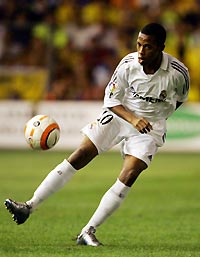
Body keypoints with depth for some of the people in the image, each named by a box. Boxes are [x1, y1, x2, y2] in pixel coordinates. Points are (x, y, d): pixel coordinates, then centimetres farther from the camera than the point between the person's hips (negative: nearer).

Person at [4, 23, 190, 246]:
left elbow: (180, 99, 5)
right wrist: (132, 118, -23)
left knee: (128, 177, -19)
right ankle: (29, 207, -8)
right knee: (79, 157, -10)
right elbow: (111, 100, -7)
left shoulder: (178, 73, -20)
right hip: (119, 113, 1)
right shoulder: (128, 64, -17)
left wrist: (157, 117, 9)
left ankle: (88, 232, -11)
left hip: (150, 127, -1)